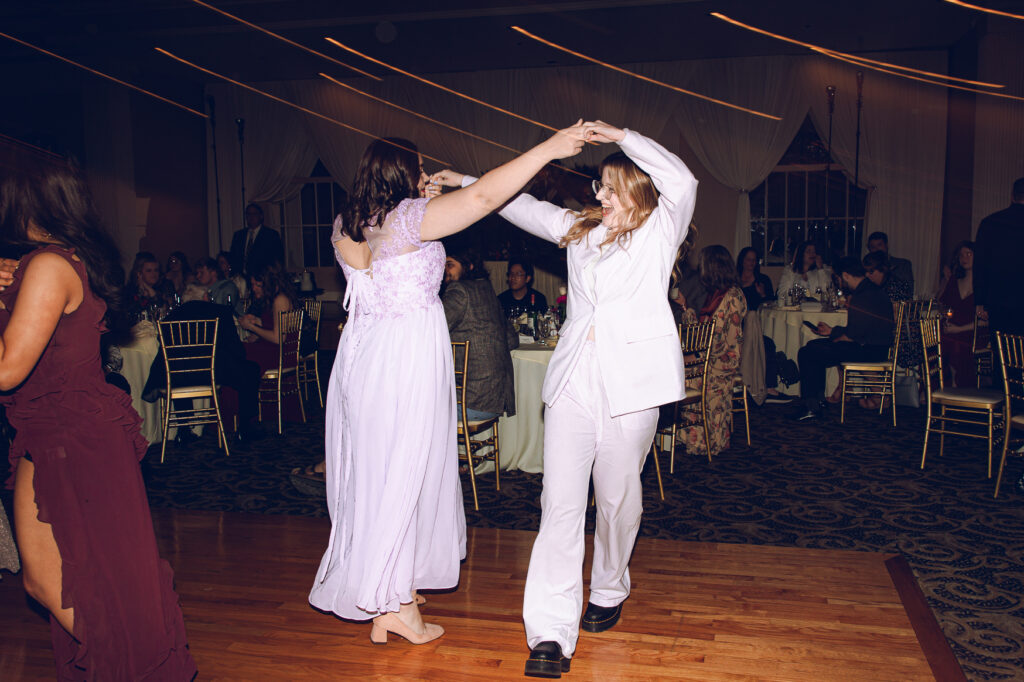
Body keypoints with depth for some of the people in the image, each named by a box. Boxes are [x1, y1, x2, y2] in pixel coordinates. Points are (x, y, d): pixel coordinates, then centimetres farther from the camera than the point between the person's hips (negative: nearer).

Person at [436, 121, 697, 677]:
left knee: (618, 498, 11)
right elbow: (523, 207, 26)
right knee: (560, 505, -5)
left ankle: (608, 593, 37)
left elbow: (681, 180, -13)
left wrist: (621, 135, -9)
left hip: (630, 383, -3)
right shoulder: (579, 228, 18)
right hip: (573, 381, 3)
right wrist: (466, 183, 26)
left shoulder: (659, 232, 5)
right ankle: (550, 634, -2)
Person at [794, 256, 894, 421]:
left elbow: (853, 336, -22)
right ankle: (818, 399, 21)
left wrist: (836, 339, -3)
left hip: (869, 351, -11)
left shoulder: (862, 297, -21)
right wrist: (832, 331, 27)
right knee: (814, 345, 20)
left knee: (806, 354, -12)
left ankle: (811, 406, -4)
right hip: (873, 347, 11)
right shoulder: (873, 290, 13)